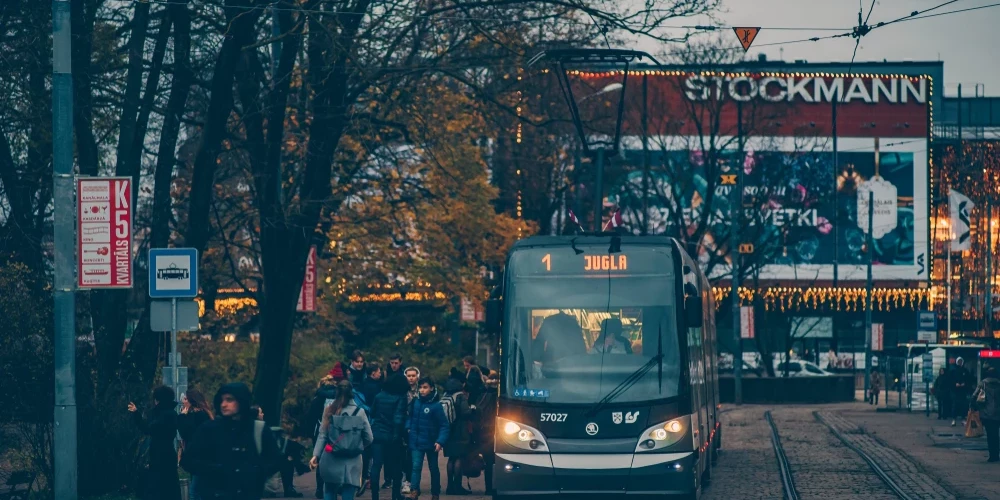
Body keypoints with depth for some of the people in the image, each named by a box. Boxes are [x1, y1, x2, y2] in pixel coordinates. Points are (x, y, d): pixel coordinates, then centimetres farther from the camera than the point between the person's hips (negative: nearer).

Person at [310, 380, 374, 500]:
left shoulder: (329, 411, 4)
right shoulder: (359, 412, -1)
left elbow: (323, 435, 0)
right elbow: (368, 438, 2)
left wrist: (315, 455, 3)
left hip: (331, 460, 1)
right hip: (351, 462, -1)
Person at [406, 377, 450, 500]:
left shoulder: (436, 405, -13)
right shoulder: (416, 402, 0)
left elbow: (444, 426, -14)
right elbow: (410, 416, 17)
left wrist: (440, 442, -25)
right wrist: (408, 427, -3)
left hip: (431, 443, -2)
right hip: (417, 442, 2)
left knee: (434, 468, 14)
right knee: (416, 467, -14)